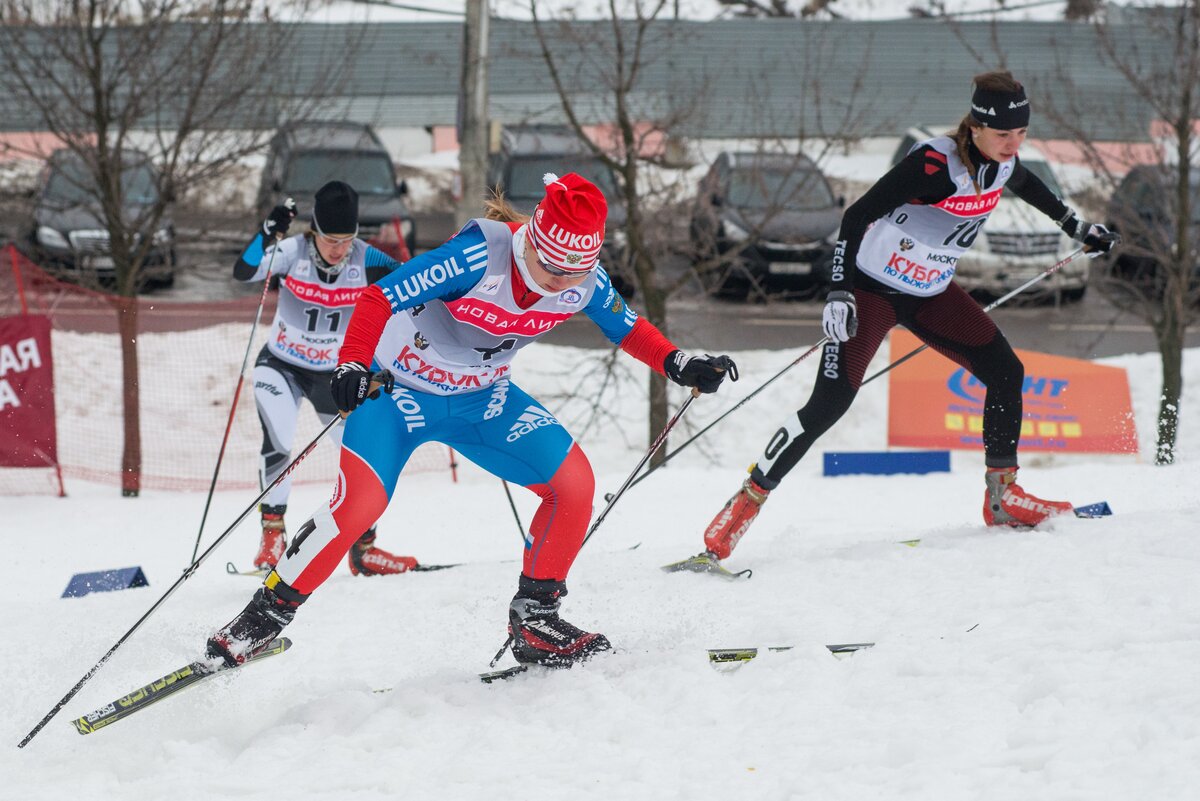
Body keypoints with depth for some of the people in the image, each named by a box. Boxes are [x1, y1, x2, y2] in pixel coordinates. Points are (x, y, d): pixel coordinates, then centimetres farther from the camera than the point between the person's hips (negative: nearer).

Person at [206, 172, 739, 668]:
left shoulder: (582, 278, -14)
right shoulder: (478, 257, -32)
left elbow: (626, 327, 5)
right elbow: (379, 298, -30)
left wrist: (677, 364, -10)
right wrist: (353, 365, -44)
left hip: (482, 398, 6)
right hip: (400, 388, -6)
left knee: (574, 483, -8)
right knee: (360, 504, -23)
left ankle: (534, 621, 6)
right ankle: (266, 615, -6)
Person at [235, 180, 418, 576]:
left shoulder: (365, 260, -16)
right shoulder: (294, 251, -20)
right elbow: (243, 272, -32)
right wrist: (269, 232, -45)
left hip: (333, 374, 3)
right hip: (280, 367, -2)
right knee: (278, 442, -24)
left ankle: (363, 547, 16)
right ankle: (273, 534, -13)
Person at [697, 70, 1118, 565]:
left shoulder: (1002, 162, -6)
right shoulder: (935, 163, -29)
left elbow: (1025, 185, 21)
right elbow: (857, 215, -28)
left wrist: (1076, 228, 29)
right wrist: (839, 291, -35)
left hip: (931, 294, 7)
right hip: (872, 288, -7)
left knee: (1006, 373, -2)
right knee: (829, 404, -15)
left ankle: (1002, 496, 11)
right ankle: (747, 502, -6)